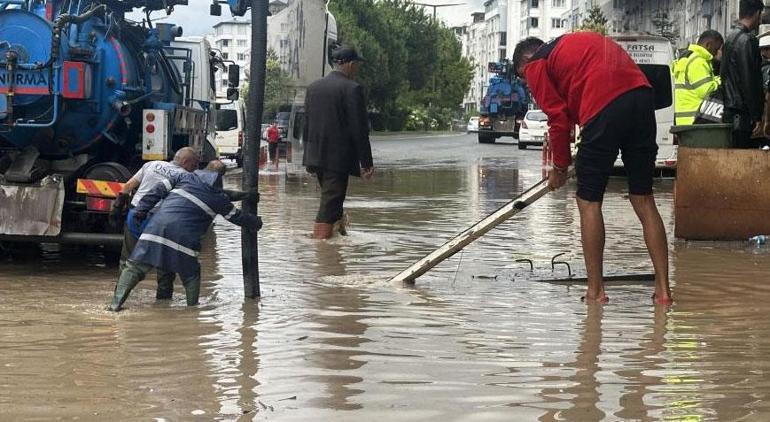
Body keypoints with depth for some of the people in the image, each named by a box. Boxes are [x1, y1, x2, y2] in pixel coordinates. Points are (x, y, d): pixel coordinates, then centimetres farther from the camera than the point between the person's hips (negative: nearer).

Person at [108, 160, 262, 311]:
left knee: (135, 267, 5)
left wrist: (141, 211, 13)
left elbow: (158, 190, 10)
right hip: (183, 235, -2)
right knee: (191, 275, 20)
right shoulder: (219, 197, 12)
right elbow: (236, 216, 25)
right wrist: (256, 222, 43)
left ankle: (117, 302, -3)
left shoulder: (185, 177, 16)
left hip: (157, 226, 2)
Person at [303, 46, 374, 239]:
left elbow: (306, 124, 14)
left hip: (316, 156, 7)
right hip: (338, 157, -7)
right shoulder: (352, 89, -12)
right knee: (330, 204, -5)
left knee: (332, 201, 19)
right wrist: (366, 162, -10)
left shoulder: (314, 87, 10)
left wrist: (308, 156, 20)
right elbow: (359, 129, -14)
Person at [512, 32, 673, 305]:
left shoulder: (536, 65, 13)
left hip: (604, 108, -6)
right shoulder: (577, 41, 34)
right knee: (643, 200, 11)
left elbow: (558, 117, 7)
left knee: (589, 201, 7)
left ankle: (595, 290, 8)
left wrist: (560, 166, 18)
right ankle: (663, 289, 8)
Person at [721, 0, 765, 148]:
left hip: (729, 111, 10)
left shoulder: (730, 38, 18)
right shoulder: (747, 40, -13)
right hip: (741, 113, -10)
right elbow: (749, 81, -17)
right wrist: (756, 116, -15)